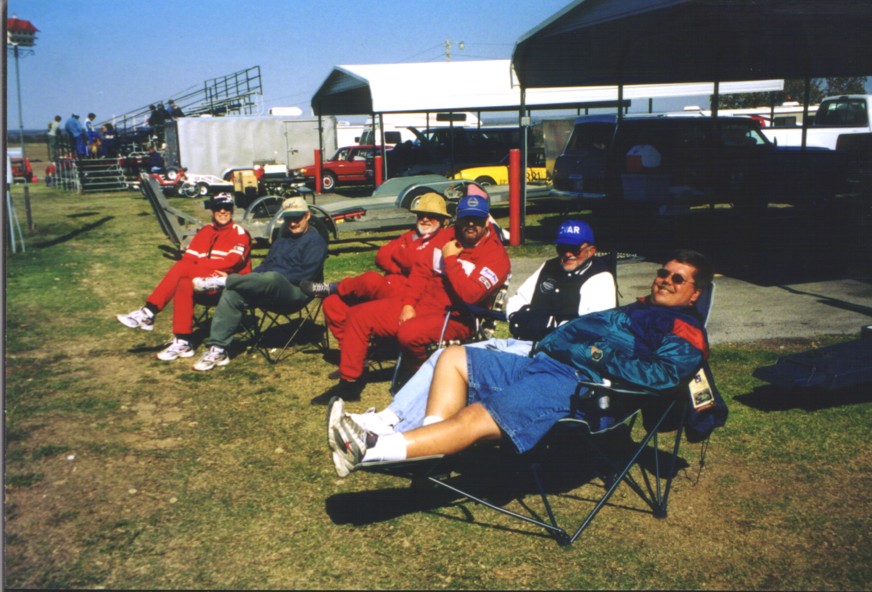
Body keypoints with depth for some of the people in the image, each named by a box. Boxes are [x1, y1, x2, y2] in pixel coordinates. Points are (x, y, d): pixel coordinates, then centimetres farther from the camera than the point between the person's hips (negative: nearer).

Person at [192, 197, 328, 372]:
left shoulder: (316, 241, 1)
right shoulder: (282, 239, 28)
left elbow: (304, 274, -11)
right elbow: (266, 265, 24)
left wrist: (276, 278, -15)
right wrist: (245, 280, 4)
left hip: (296, 291, -7)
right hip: (270, 291, 8)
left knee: (271, 278, -41)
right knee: (233, 293, -20)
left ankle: (222, 281, -24)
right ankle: (218, 349, -22)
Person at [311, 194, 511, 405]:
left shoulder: (495, 255, -14)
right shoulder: (447, 236, 8)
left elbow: (470, 295, -28)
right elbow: (421, 269, 11)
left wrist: (450, 259, -19)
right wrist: (408, 304, -1)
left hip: (455, 318, -8)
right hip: (421, 303, 8)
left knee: (409, 333, -37)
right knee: (359, 316, 2)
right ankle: (349, 384, 9)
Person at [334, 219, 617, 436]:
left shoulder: (599, 279, -1)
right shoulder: (549, 268, 22)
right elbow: (515, 303, 27)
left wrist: (547, 322, -12)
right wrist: (522, 320, 6)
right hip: (519, 344, 9)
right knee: (444, 357, -6)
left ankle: (396, 431, -29)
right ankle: (388, 418, -14)